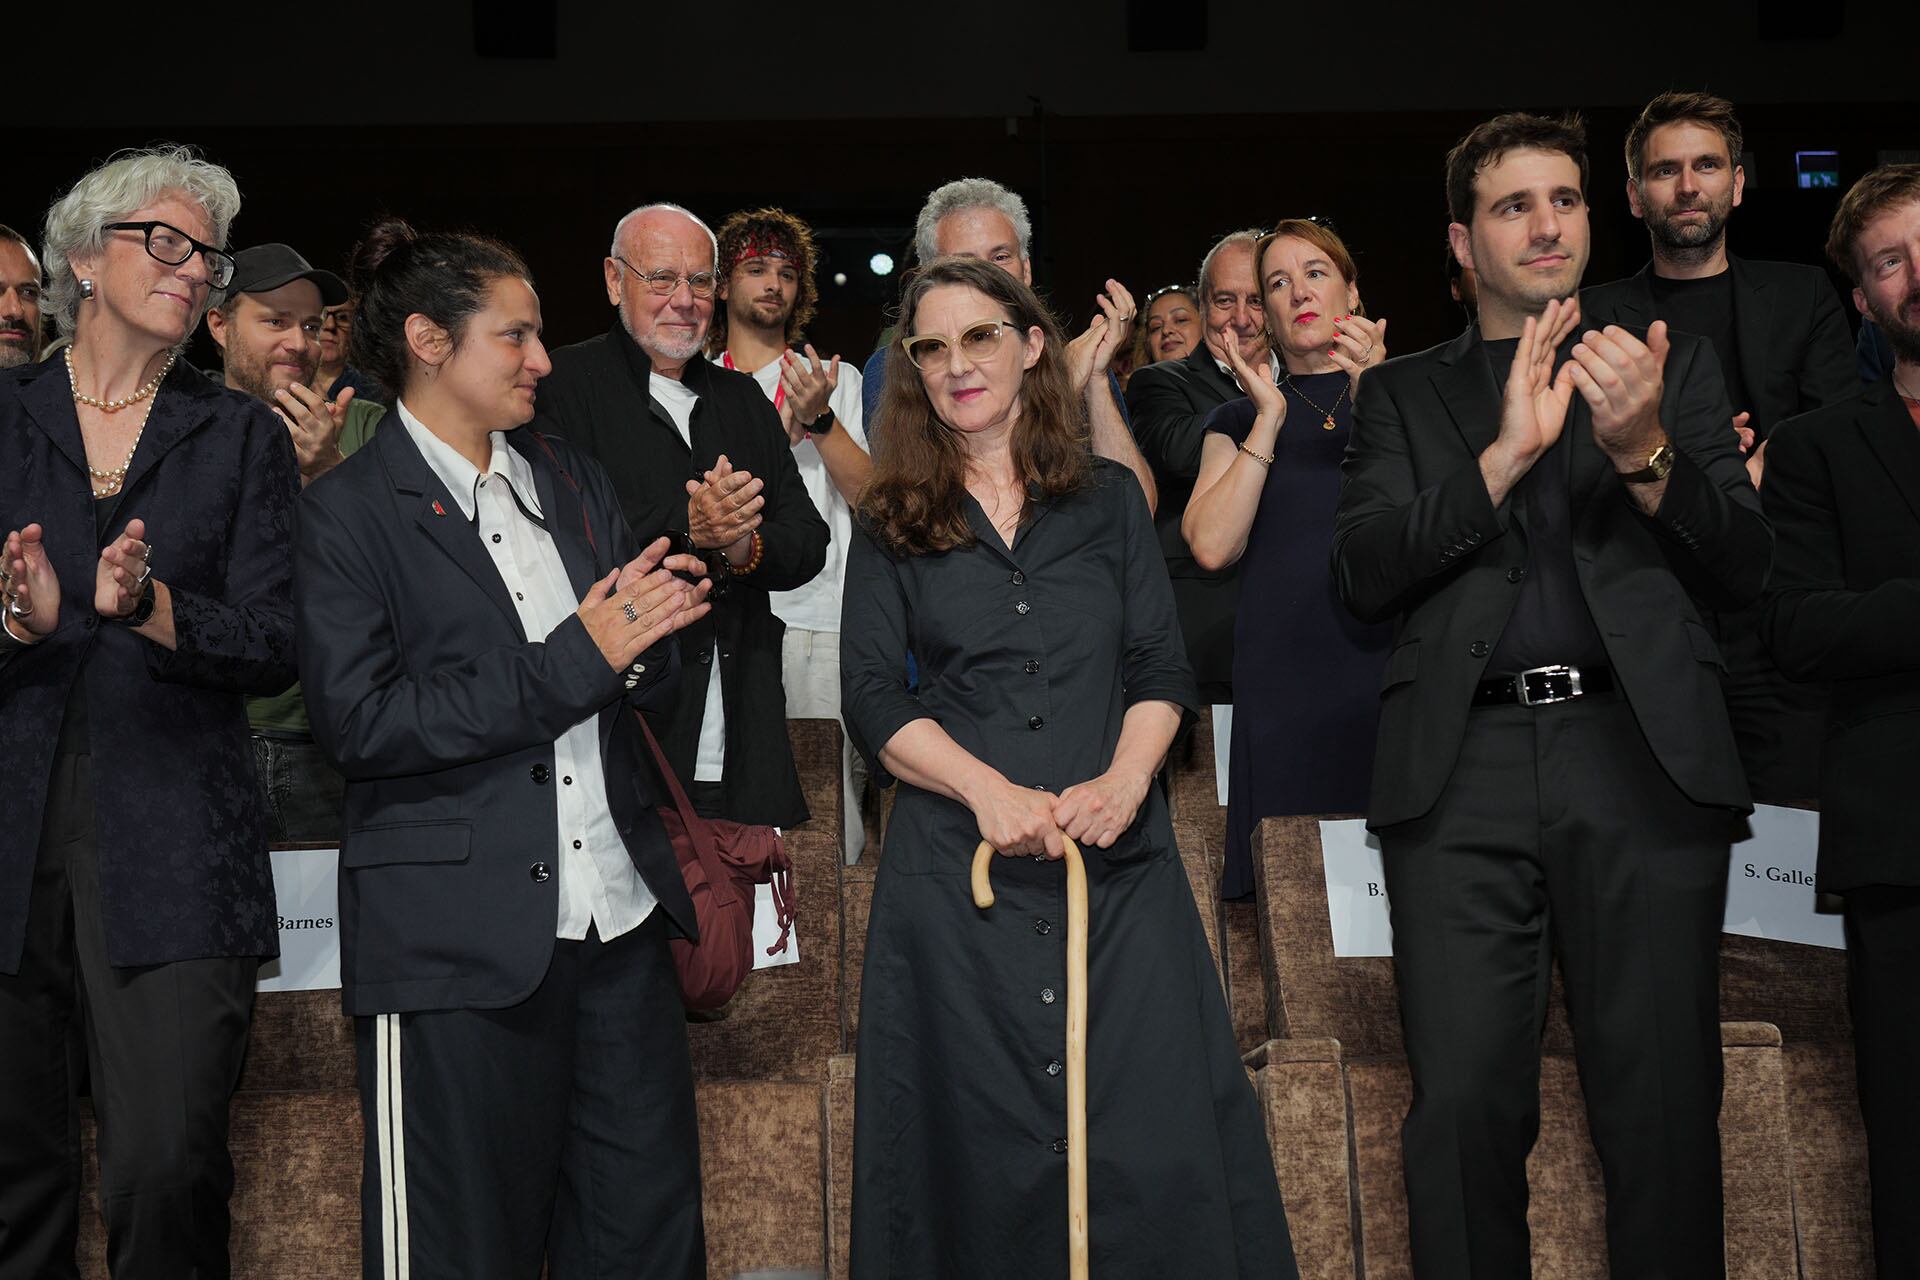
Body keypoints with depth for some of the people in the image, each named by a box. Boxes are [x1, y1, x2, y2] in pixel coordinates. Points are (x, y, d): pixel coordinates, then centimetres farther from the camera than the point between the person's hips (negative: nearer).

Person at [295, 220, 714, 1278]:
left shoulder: (574, 483, 16)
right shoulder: (351, 510, -3)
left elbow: (648, 675, 17)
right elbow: (359, 723, -13)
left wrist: (643, 638, -8)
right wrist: (572, 661, -16)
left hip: (618, 914, 6)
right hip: (458, 944, -6)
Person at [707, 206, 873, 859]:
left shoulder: (838, 380, 15)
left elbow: (872, 498, 4)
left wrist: (820, 419, -11)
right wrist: (784, 427, -8)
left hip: (821, 618, 0)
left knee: (830, 825, -5)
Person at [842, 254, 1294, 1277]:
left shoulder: (1109, 498, 13)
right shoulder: (892, 523, 10)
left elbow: (1161, 668, 7)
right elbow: (872, 697, 1)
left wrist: (1123, 781, -12)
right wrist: (988, 788, -14)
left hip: (1120, 858, 1)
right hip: (957, 867, -1)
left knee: (1157, 1146, -3)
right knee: (982, 1157, 1)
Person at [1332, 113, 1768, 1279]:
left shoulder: (1673, 364, 17)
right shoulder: (1405, 393, 17)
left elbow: (1744, 566, 8)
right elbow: (1364, 572, 2)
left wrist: (1645, 454, -10)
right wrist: (1505, 455, -10)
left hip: (1642, 755, 0)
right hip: (1462, 773, 0)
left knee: (1665, 1110, -1)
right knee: (1465, 1107, -3)